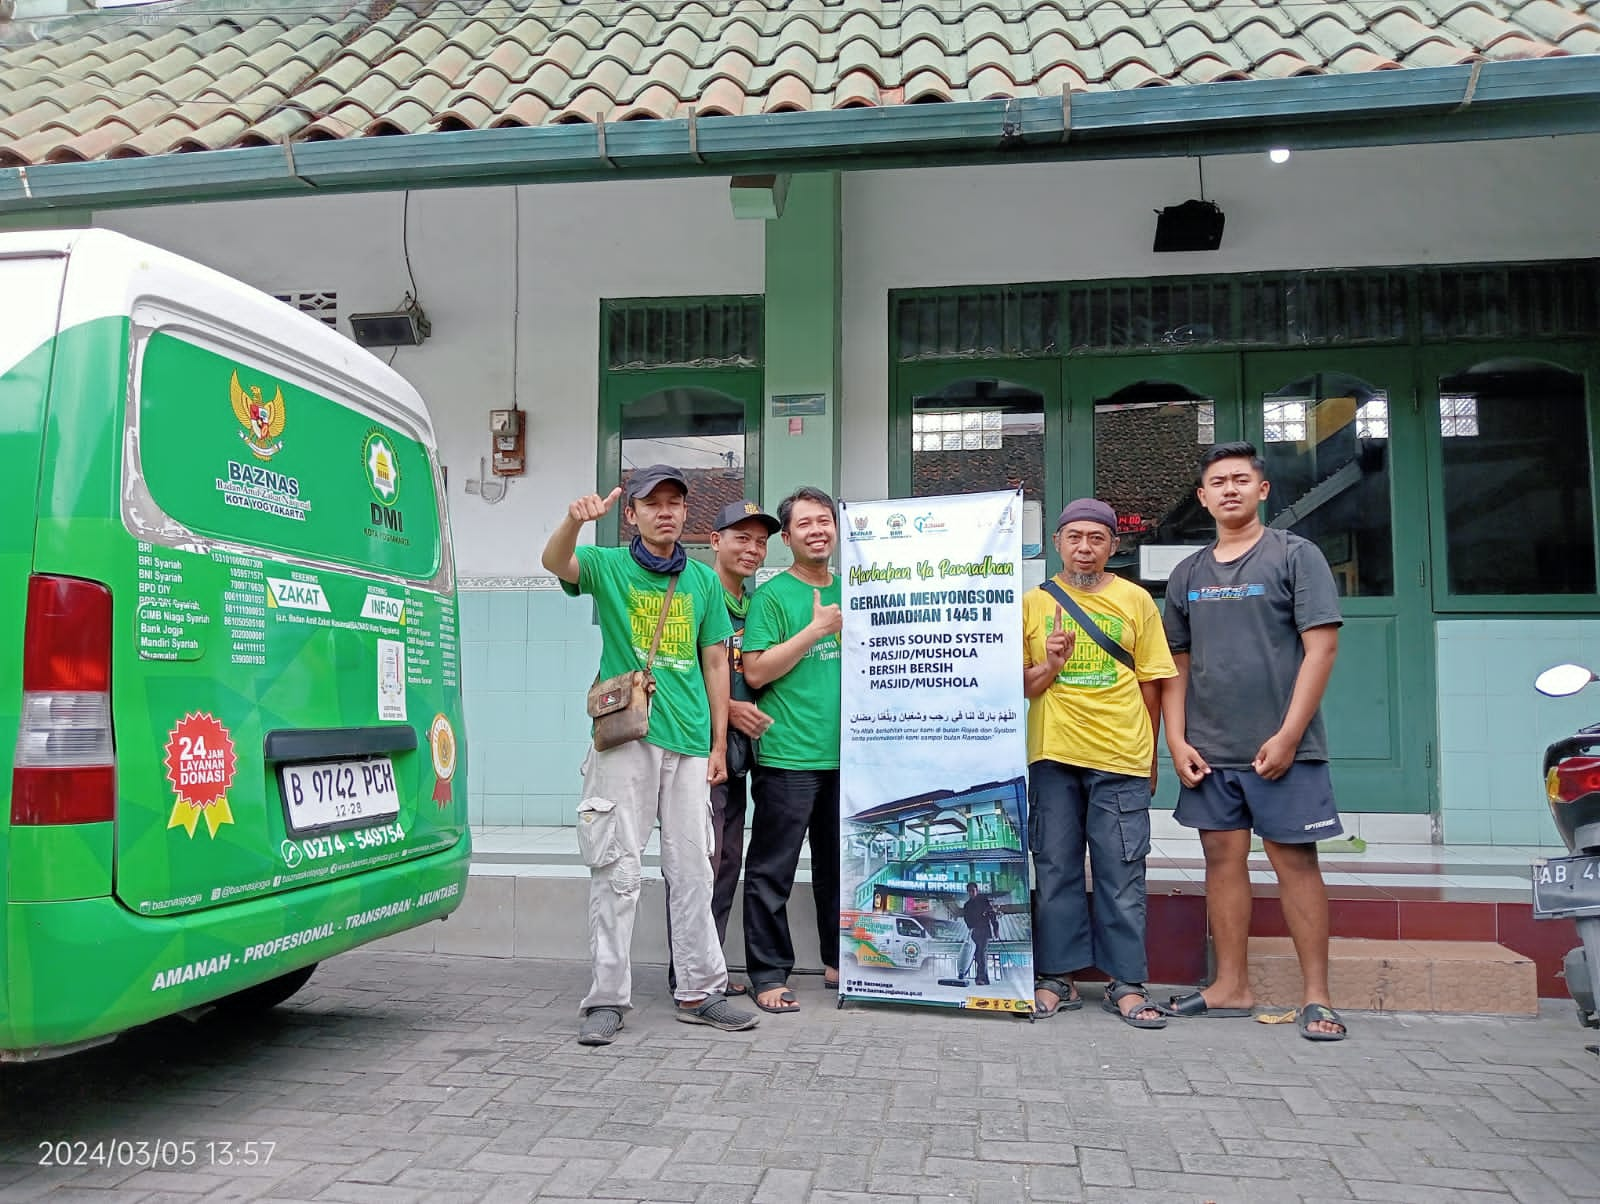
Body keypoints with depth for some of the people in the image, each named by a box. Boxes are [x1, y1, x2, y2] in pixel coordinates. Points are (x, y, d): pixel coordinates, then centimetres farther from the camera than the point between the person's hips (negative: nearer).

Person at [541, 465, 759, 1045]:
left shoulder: (703, 580, 13)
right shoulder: (608, 567, 4)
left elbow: (715, 664, 13)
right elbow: (555, 562, -18)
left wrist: (718, 744, 8)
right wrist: (575, 519, -40)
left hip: (689, 742, 3)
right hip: (625, 737, -3)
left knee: (692, 870, 8)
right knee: (617, 870, -1)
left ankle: (700, 991, 18)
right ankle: (607, 998, 7)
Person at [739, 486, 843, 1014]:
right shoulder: (772, 595, -4)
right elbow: (756, 671, -12)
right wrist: (817, 629, -14)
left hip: (844, 753, 6)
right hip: (789, 756, -6)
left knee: (838, 866, 16)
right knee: (772, 872, -1)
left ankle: (838, 961, 30)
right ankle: (769, 976, 9)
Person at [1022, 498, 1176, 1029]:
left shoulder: (1136, 600, 6)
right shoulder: (1033, 603, 7)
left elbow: (1151, 683, 8)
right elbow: (1018, 687, 8)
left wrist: (1149, 757, 7)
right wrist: (1049, 667, -12)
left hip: (1121, 759, -1)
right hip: (1053, 756, 1)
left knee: (1122, 875, 1)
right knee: (1056, 870, 6)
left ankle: (1127, 984, 10)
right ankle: (1057, 978, 15)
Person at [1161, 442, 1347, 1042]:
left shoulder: (1295, 555, -1)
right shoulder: (1187, 574, 13)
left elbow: (1321, 648, -7)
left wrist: (1288, 735, -14)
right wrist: (1177, 741, 2)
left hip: (1281, 747, -4)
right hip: (1207, 750, 5)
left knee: (1295, 859, -1)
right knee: (1223, 857, 8)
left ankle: (1317, 995, 8)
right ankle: (1231, 987, 17)